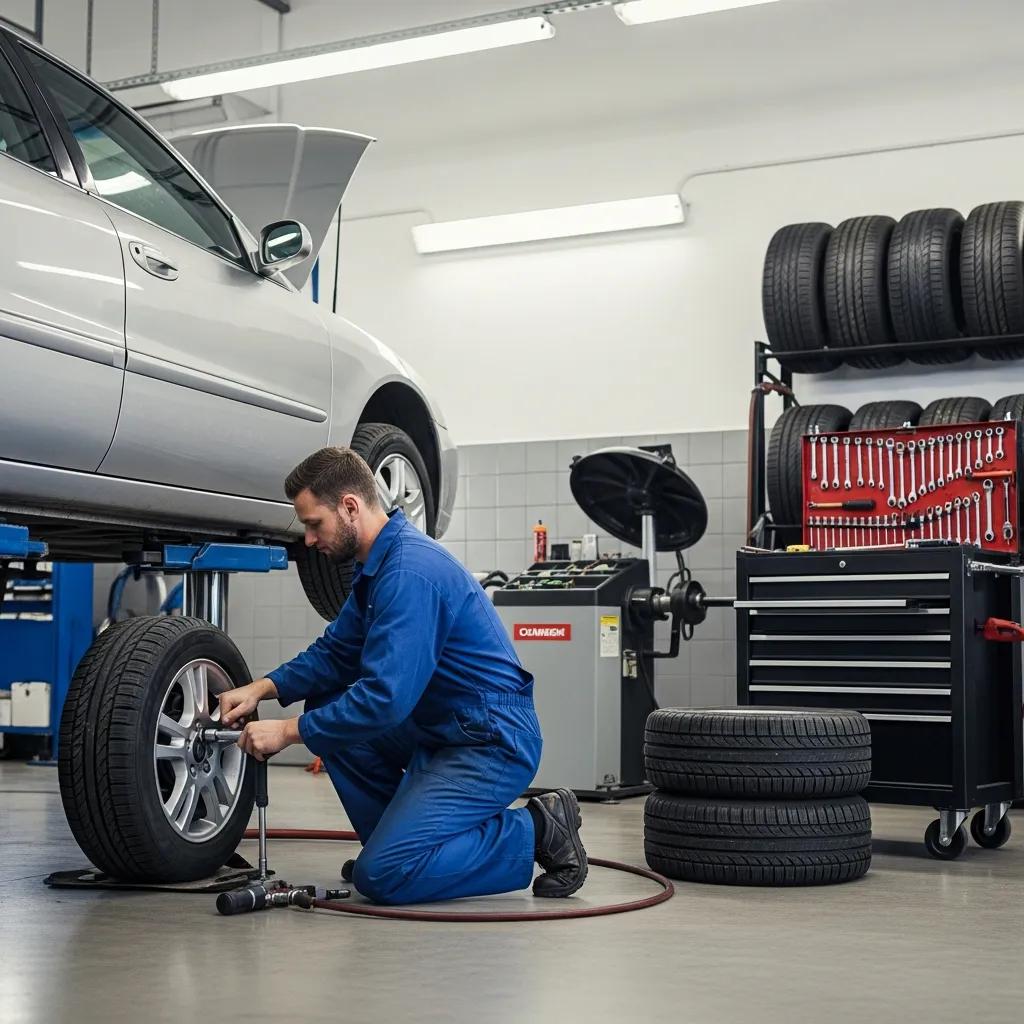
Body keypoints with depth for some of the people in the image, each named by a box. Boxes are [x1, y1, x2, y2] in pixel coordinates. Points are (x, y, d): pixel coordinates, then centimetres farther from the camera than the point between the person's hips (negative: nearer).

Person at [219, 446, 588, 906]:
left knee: (383, 877, -17)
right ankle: (398, 837, 13)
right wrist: (263, 688, 4)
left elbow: (387, 698, -28)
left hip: (493, 745, -10)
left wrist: (289, 731, -20)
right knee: (326, 709, 10)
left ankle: (535, 834, -3)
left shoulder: (410, 573, -23)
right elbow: (335, 652, 19)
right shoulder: (378, 563, 10)